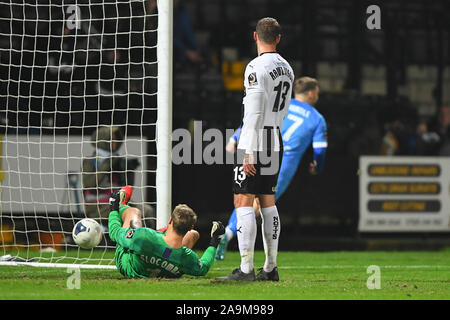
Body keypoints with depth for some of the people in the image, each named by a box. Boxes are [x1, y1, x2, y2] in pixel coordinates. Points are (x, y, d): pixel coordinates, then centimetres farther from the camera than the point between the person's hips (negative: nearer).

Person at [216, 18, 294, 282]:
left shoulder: (257, 68, -14)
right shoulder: (286, 68, 12)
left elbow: (254, 113, -18)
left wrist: (249, 152, -18)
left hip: (255, 143, -8)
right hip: (276, 143, 8)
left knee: (243, 202, -7)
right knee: (268, 202, 13)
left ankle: (246, 268, -12)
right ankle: (271, 267, 14)